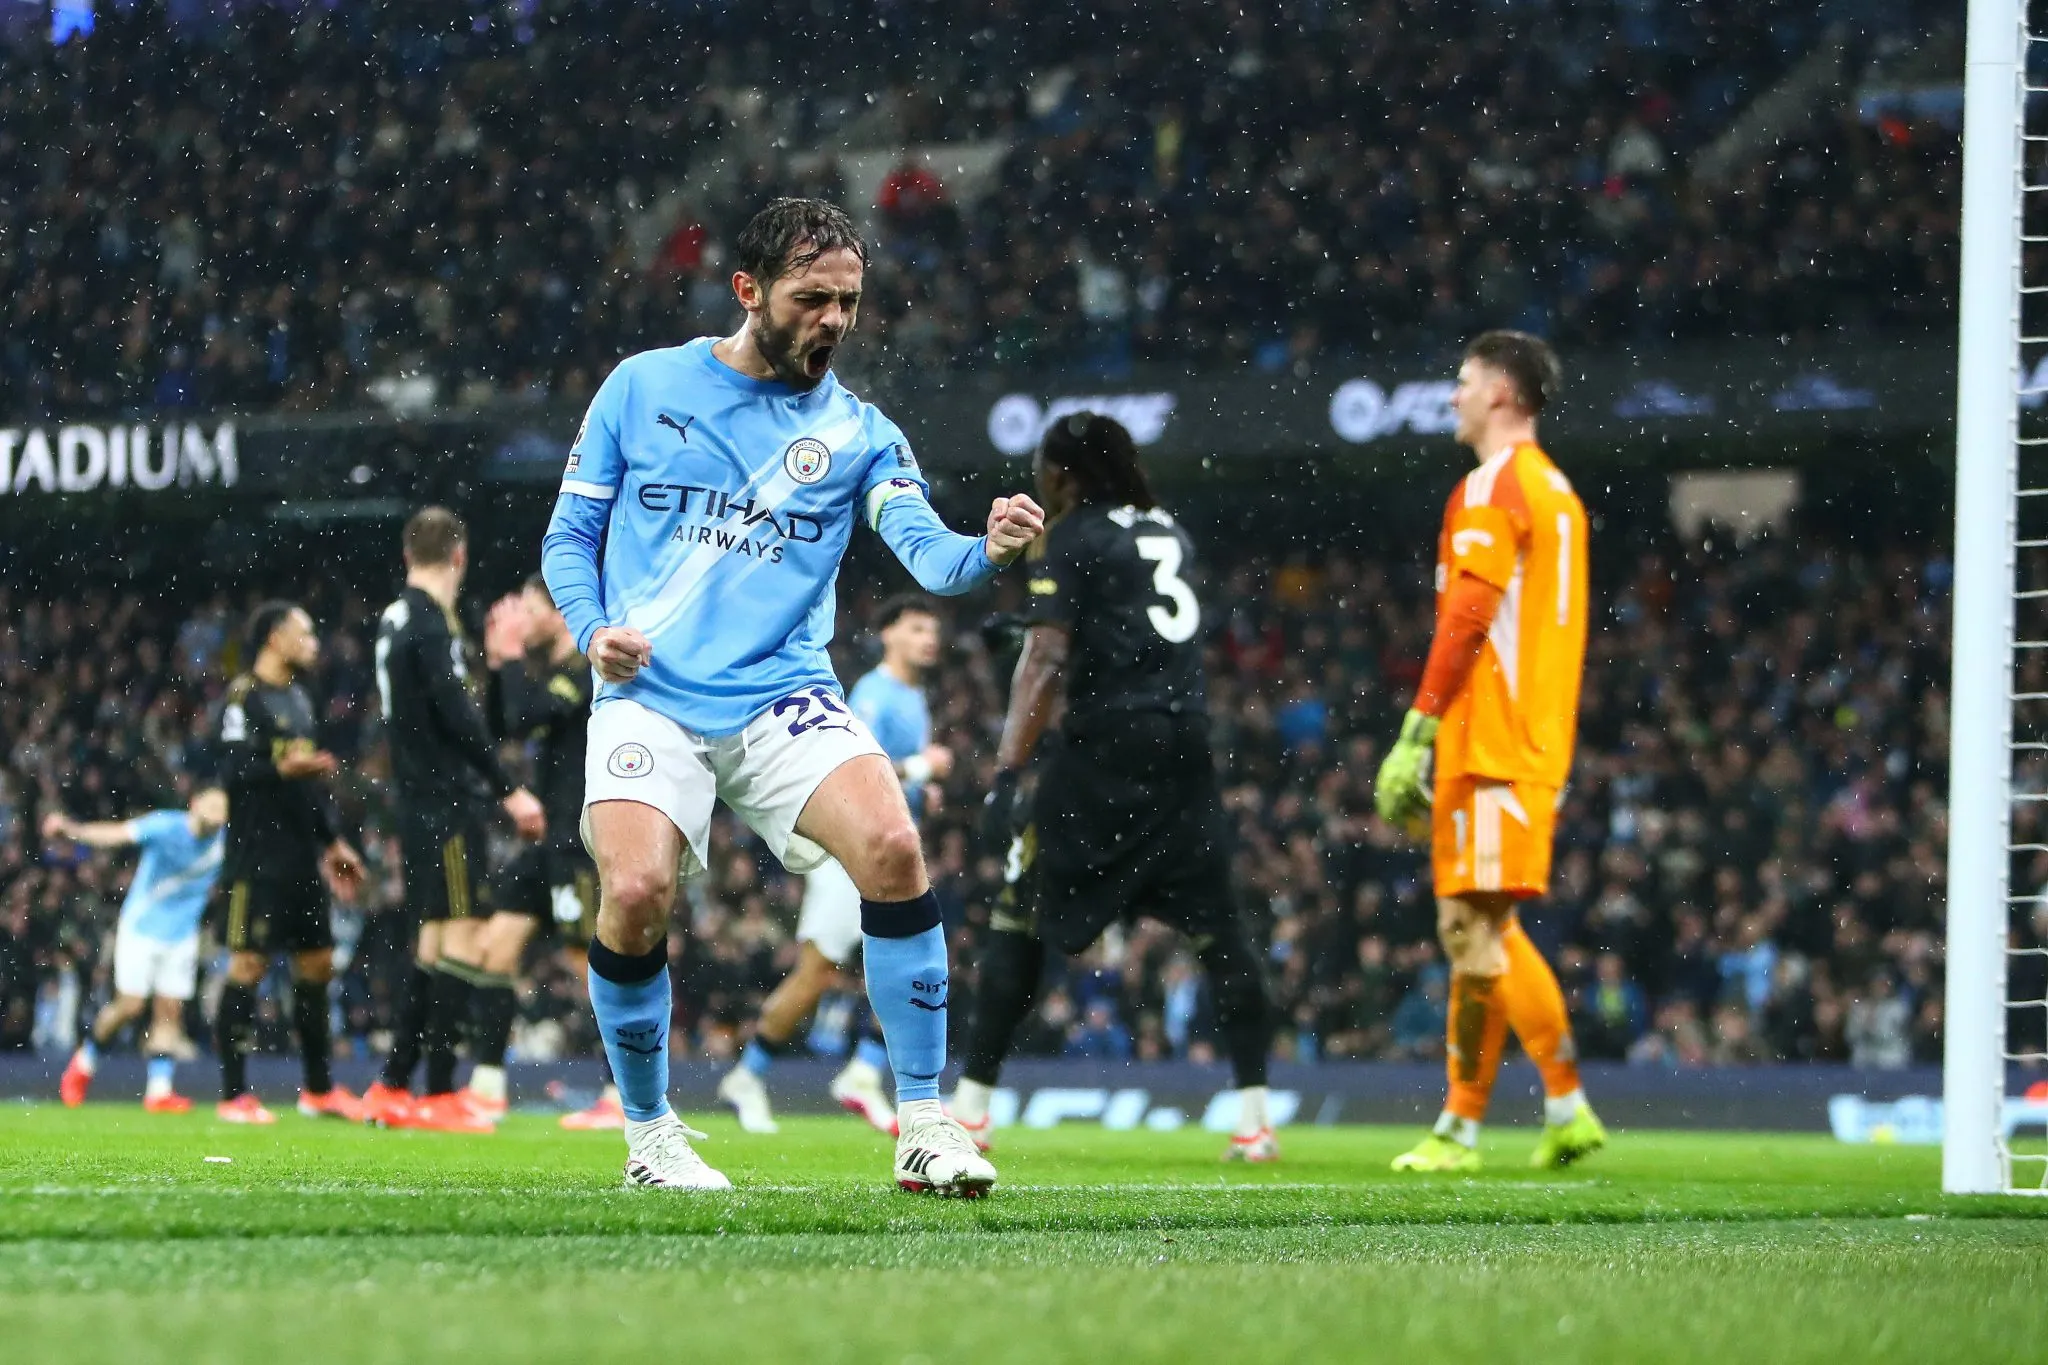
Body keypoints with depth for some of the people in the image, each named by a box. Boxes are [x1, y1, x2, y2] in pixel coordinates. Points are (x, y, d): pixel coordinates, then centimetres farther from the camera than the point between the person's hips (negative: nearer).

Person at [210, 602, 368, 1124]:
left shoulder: (297, 699, 19)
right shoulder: (243, 698, -8)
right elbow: (232, 771, -18)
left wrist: (333, 841, 24)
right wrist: (282, 768, -33)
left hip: (301, 856, 9)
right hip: (257, 855, -9)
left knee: (317, 962, 10)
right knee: (248, 963, -8)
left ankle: (319, 1089, 19)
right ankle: (234, 1095, -5)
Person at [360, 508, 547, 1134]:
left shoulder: (395, 619, 16)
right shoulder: (432, 623, -13)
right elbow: (457, 715, -20)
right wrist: (509, 789, -18)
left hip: (417, 801, 10)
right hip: (446, 804, -10)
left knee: (436, 940, 13)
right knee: (463, 938, -8)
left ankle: (392, 1088, 14)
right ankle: (439, 1094, -9)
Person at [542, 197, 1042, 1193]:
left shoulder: (856, 430, 10)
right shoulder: (641, 387, 8)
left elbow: (927, 553, -5)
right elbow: (569, 534, 13)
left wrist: (987, 550, -27)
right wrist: (591, 629, -6)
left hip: (784, 697, 1)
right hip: (649, 698, -1)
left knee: (892, 844, -24)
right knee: (636, 894, -24)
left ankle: (922, 1126, -14)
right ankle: (647, 1133, 2)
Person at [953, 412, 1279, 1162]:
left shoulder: (1076, 537, -2)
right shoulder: (1168, 532, 17)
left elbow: (1045, 663, -11)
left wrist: (1007, 772, -16)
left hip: (1106, 744, -6)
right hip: (1183, 749, 6)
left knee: (1021, 917, 3)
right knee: (1216, 928, 7)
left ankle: (969, 1107, 2)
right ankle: (1255, 1114, 1)